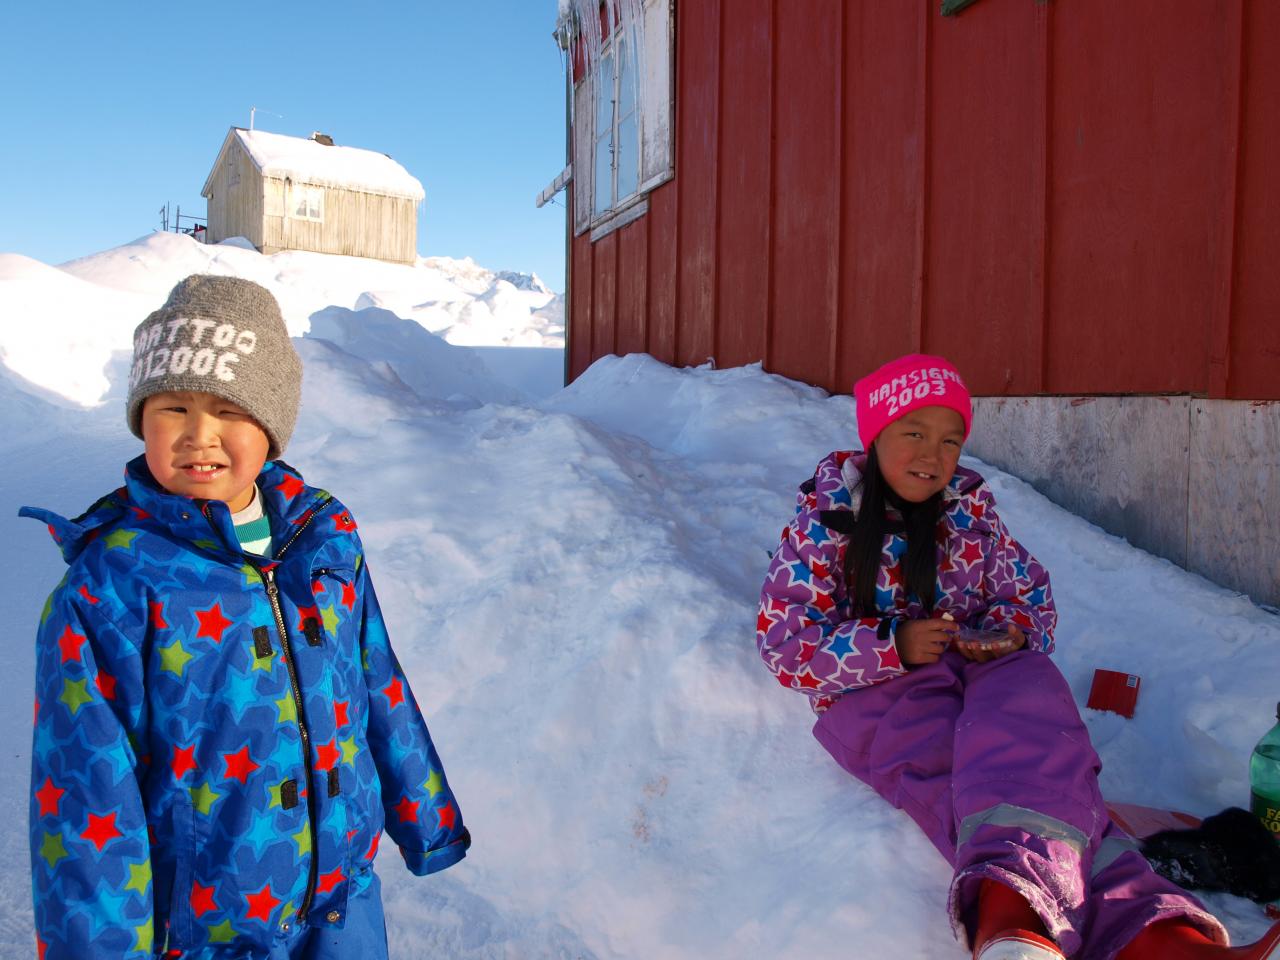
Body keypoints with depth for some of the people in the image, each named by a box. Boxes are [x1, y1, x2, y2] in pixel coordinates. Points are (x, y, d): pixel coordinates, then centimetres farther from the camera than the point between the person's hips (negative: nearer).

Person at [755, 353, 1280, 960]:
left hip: (983, 669, 4)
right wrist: (893, 644, -17)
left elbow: (1029, 590, 19)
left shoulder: (971, 506, 13)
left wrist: (1012, 631, -6)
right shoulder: (826, 518, 0)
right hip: (877, 692, -3)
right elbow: (786, 643, -6)